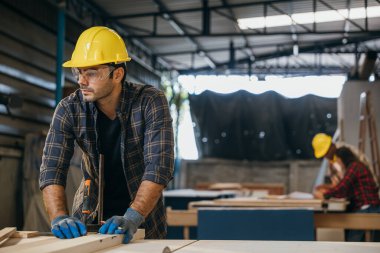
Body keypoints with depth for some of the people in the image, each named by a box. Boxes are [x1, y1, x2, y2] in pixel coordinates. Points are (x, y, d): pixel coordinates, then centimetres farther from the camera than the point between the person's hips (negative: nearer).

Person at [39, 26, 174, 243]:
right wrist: (60, 217, -32)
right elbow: (51, 169, -16)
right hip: (90, 214, 2)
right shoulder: (69, 109, -11)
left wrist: (132, 217, -38)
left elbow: (159, 167, -26)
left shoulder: (151, 102, -18)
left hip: (142, 210, -1)